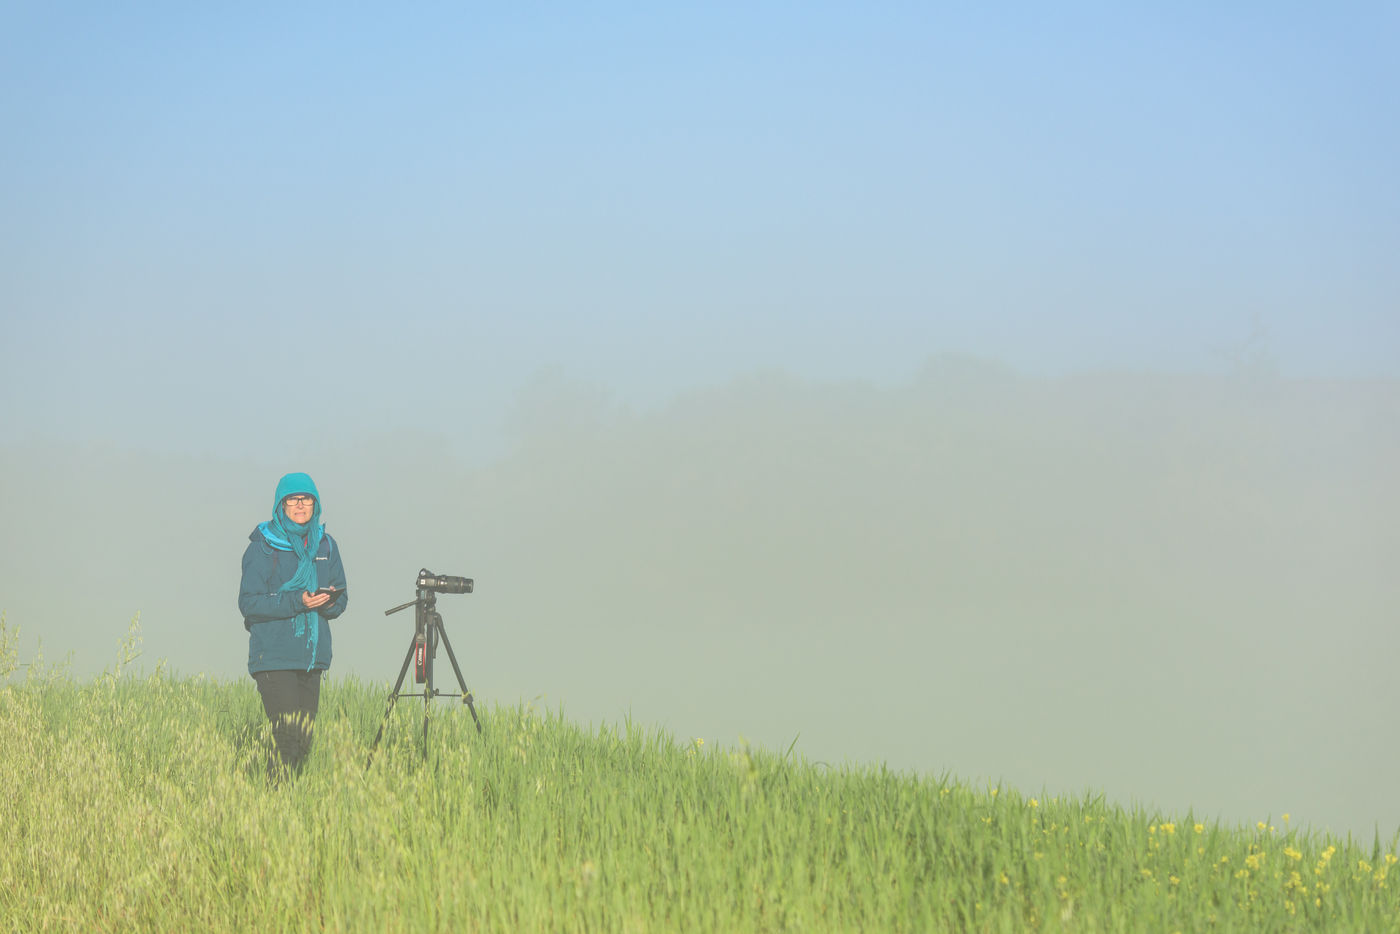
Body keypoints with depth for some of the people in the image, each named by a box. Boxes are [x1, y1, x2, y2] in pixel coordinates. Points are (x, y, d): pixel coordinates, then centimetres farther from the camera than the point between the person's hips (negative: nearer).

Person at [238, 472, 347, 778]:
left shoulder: (325, 545, 13)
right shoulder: (263, 546, -3)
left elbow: (340, 600, 17)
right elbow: (248, 603, -9)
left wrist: (331, 601, -8)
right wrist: (296, 602, -21)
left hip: (313, 657, 6)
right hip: (274, 657, -6)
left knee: (304, 739, 5)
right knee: (286, 737, -14)